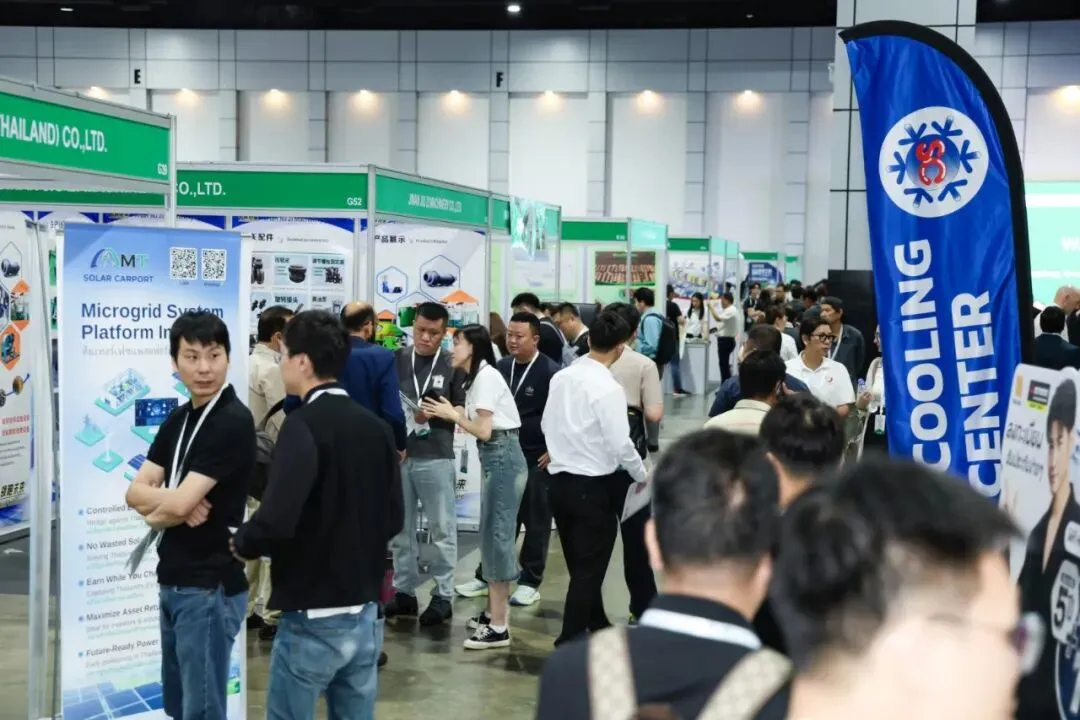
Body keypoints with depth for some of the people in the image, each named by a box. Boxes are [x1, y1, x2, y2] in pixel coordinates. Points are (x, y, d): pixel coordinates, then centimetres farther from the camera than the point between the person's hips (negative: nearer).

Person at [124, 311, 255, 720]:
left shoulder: (233, 421, -17)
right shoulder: (179, 419, 10)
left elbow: (178, 505, -21)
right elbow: (135, 491, 4)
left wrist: (155, 509, 0)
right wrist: (171, 501, -15)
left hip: (211, 586, -9)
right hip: (173, 582, 9)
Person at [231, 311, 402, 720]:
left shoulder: (304, 425, -15)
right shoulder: (375, 426, 5)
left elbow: (275, 521, -25)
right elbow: (393, 519, 11)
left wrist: (241, 544, -6)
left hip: (313, 617, -6)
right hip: (366, 612, 7)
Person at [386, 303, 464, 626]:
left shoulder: (453, 366, 2)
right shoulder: (395, 359, 7)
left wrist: (433, 413, -14)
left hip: (436, 458, -2)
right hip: (397, 455, 2)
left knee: (442, 529, 3)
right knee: (399, 529, 9)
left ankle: (443, 595, 11)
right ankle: (404, 592, 19)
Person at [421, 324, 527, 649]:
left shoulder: (486, 377, -14)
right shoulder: (478, 378, 16)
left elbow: (484, 431, -18)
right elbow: (479, 423, 8)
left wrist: (452, 415, -8)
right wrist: (451, 412, 2)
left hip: (502, 458, -10)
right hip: (494, 458, 10)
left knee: (497, 534, -8)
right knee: (493, 534, 13)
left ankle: (499, 627, -5)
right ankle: (494, 612, 21)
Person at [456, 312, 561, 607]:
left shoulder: (550, 372, -14)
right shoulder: (501, 367, 5)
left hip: (538, 459, -5)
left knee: (536, 521, 6)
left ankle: (530, 582, 16)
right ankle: (486, 576, 20)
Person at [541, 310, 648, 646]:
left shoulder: (561, 377, 2)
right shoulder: (609, 388, -18)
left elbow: (546, 425, 11)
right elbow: (620, 443, -17)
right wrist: (642, 476, 0)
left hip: (559, 479, 7)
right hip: (592, 485, -7)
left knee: (580, 565, 18)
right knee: (589, 569, 4)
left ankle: (596, 629, 34)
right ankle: (571, 640, 6)